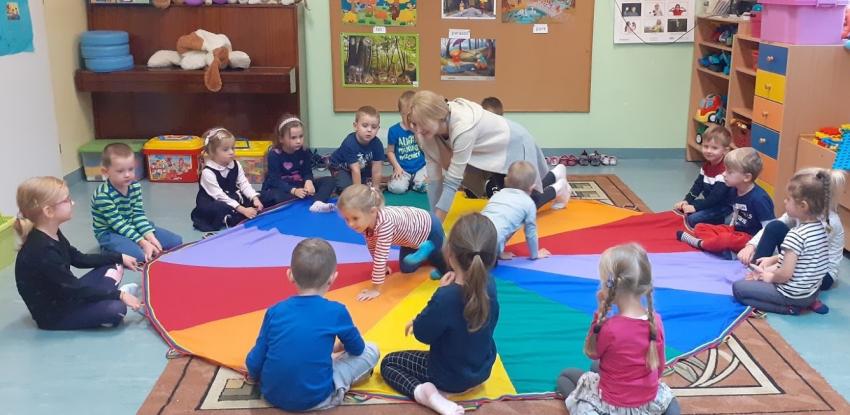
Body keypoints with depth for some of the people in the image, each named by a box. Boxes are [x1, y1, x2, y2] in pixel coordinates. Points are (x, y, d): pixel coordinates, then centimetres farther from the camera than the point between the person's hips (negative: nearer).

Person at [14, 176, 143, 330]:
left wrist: (119, 257, 10)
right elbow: (76, 289, -25)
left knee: (113, 267, 12)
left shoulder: (52, 235, 1)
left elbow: (80, 259, 14)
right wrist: (119, 295, -20)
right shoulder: (42, 251, -30)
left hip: (65, 296, 10)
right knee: (115, 309, -29)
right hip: (52, 313, -10)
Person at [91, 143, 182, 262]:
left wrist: (150, 237, -20)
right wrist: (143, 242, -29)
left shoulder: (135, 186, -5)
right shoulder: (103, 195, -26)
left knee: (176, 241, -1)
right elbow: (118, 224, -25)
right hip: (110, 233, -6)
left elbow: (138, 214, -5)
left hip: (132, 227, 6)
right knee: (139, 255, -34)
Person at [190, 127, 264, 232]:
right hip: (212, 203, -7)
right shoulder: (208, 172, -23)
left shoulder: (236, 165, -3)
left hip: (234, 199, 7)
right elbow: (220, 196, -27)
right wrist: (243, 210, -34)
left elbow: (244, 184, -3)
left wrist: (255, 199, -24)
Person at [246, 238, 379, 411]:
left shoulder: (274, 311, -4)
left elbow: (254, 363, -1)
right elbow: (357, 349, 8)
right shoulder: (336, 311, -10)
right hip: (315, 399, -3)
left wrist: (255, 375, 24)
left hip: (271, 394, 3)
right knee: (371, 351, 9)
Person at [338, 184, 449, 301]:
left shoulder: (385, 223, -47)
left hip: (430, 228, -7)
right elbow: (372, 246, -2)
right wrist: (382, 267, 5)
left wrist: (375, 289, -37)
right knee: (406, 268, 20)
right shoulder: (365, 221, -22)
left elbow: (381, 257, -42)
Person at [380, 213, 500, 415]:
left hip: (451, 377, -7)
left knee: (388, 363, 10)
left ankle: (425, 392, -12)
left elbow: (423, 334, -19)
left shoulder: (446, 297, -36)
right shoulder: (489, 284, -14)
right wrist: (423, 322, 5)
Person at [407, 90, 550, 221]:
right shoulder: (428, 129, -21)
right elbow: (434, 175, -15)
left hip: (514, 145, -7)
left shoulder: (463, 128, -43)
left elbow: (453, 181, -38)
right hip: (489, 150, 7)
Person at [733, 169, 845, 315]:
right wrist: (773, 259, 10)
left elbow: (785, 275, -25)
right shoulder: (821, 227, -1)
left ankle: (789, 308, -5)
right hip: (811, 291, 8)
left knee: (738, 288, -2)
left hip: (793, 294, -8)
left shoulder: (796, 235, -26)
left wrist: (770, 277, -5)